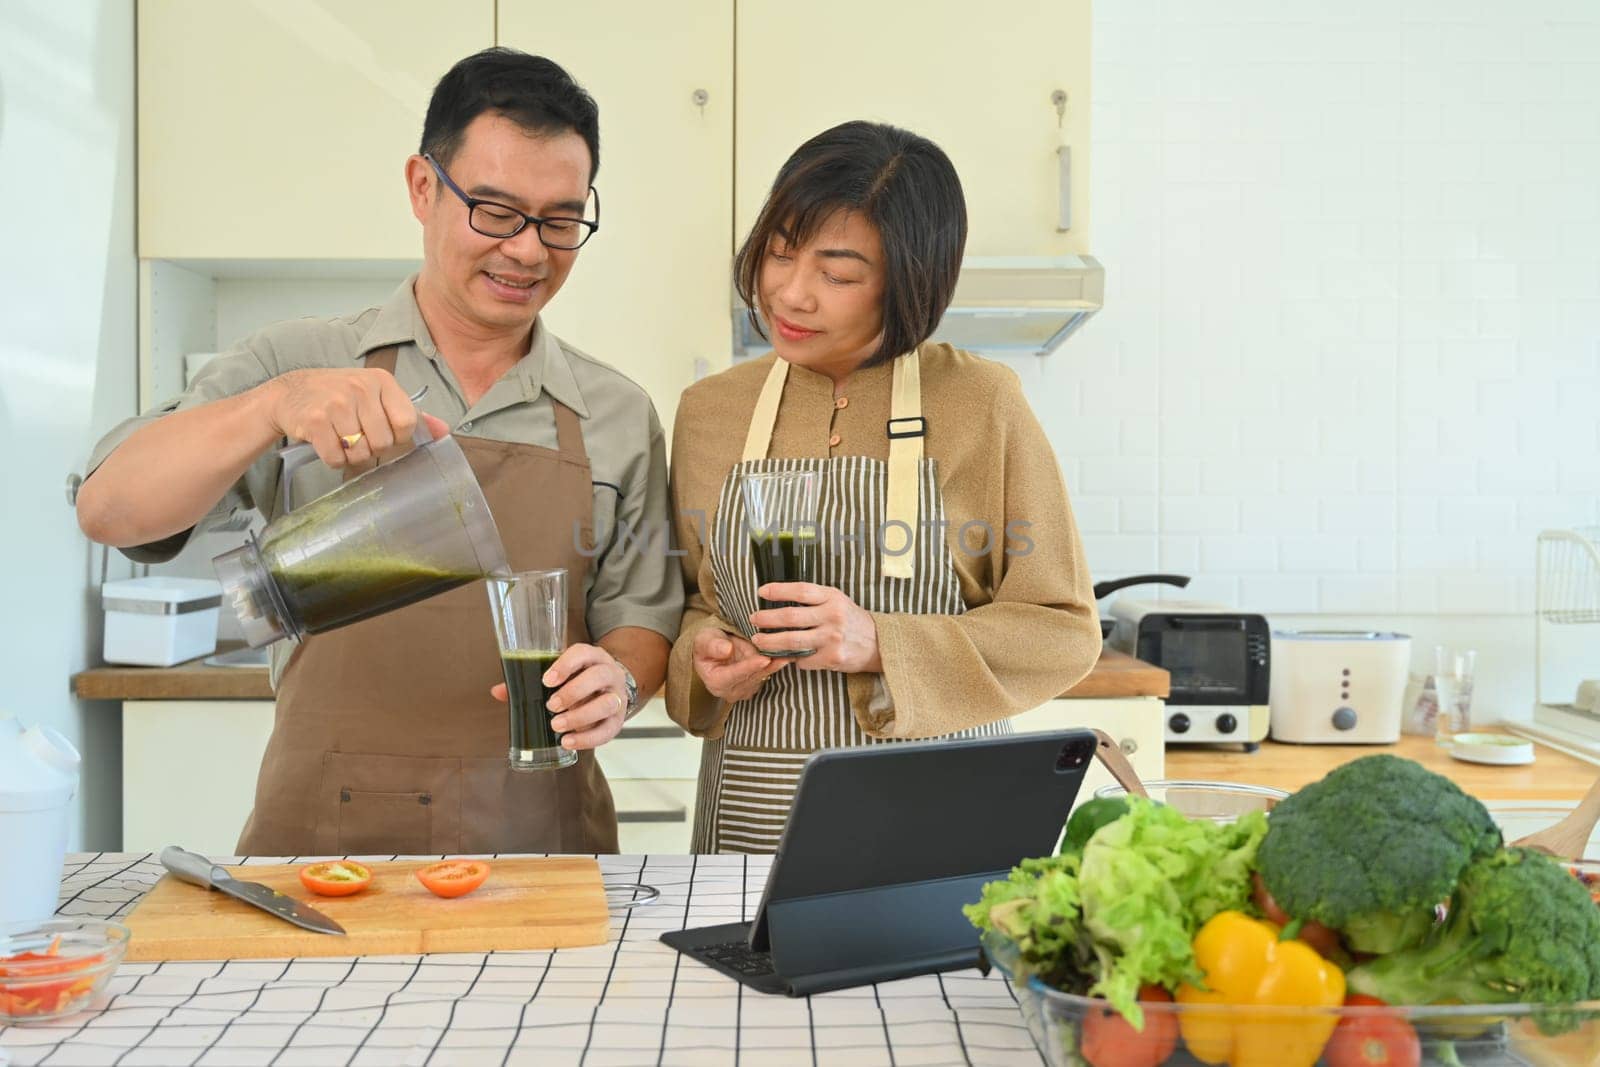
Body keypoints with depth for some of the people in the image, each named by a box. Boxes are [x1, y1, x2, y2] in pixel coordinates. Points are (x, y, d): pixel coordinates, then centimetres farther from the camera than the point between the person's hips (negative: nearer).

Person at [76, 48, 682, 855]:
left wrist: (616, 679, -10)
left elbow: (640, 615, 13)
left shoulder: (619, 417, 8)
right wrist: (278, 405, -23)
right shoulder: (295, 364, 3)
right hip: (320, 838, -3)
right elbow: (109, 511, -6)